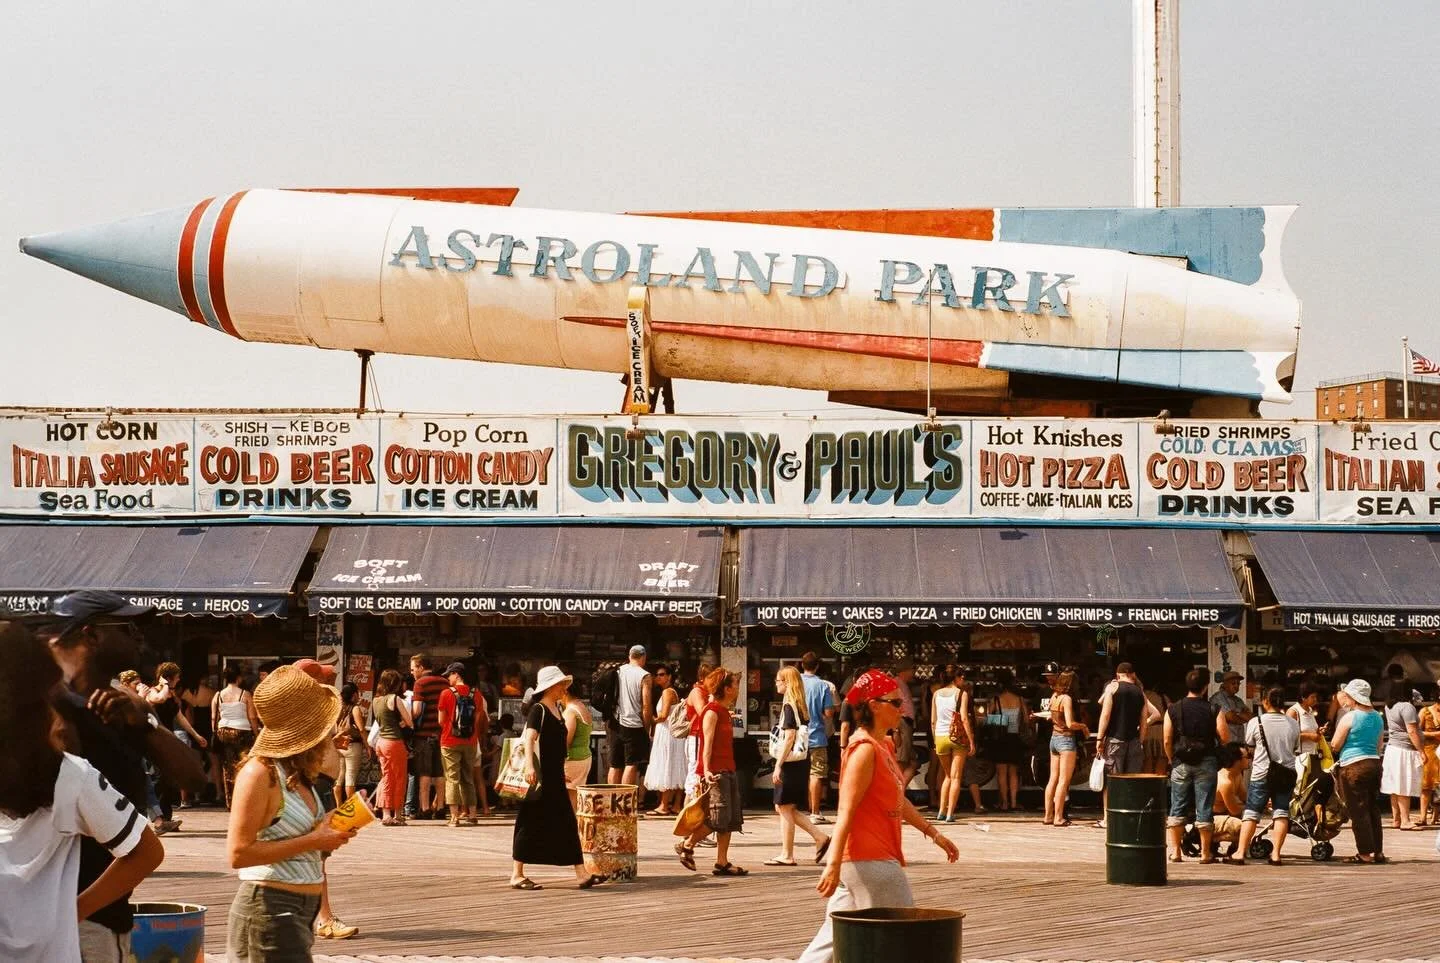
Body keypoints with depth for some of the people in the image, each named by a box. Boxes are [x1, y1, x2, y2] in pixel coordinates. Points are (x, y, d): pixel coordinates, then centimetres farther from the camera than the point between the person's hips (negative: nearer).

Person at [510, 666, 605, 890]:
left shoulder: (558, 709, 14)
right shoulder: (538, 710, -12)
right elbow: (529, 738, -25)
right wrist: (529, 765, -39)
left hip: (555, 775, 9)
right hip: (540, 776, -9)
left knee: (567, 824, 6)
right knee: (530, 824, -2)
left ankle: (581, 874, 6)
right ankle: (517, 875, 5)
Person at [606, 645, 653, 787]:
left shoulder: (619, 671, 7)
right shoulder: (644, 676, -7)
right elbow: (646, 706, -10)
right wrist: (647, 727, -1)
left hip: (615, 724, 5)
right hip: (633, 725, -5)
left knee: (615, 765, 10)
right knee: (631, 764, -5)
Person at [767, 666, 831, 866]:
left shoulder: (789, 706, -13)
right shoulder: (800, 706, 14)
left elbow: (789, 737, -19)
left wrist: (778, 765, -19)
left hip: (791, 764, -9)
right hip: (800, 762, 9)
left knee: (785, 808, -1)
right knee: (783, 808, 14)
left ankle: (786, 855, 3)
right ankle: (820, 838, 10)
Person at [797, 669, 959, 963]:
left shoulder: (884, 746, 15)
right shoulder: (865, 749, -15)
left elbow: (899, 801, 25)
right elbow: (846, 811, -21)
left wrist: (934, 833, 25)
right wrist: (834, 864, -26)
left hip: (879, 858, 10)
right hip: (869, 860, -10)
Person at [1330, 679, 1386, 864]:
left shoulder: (1349, 718, -12)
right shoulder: (1377, 717, 9)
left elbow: (1335, 745, -8)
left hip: (1353, 766, -7)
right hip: (1374, 763, 7)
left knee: (1358, 811, -3)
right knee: (1373, 809, 12)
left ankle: (1365, 853, -3)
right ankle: (1378, 851, 14)